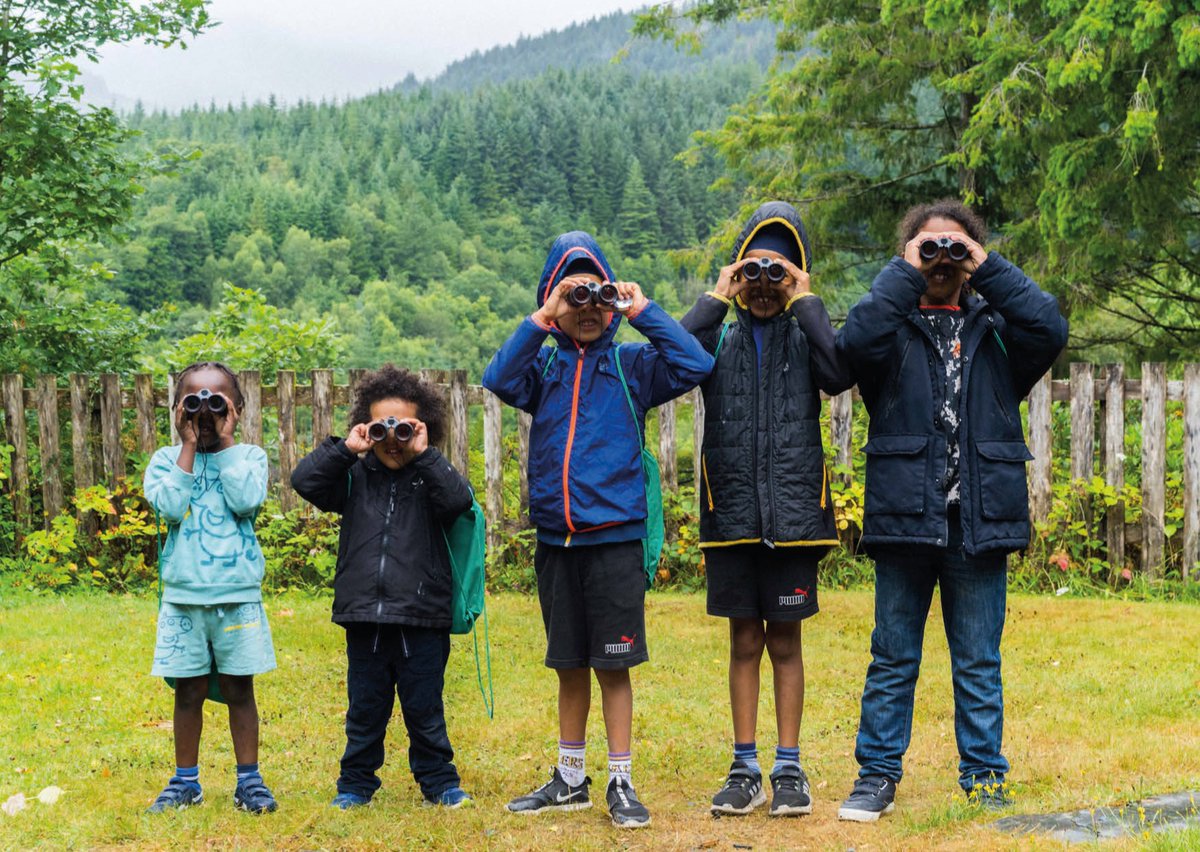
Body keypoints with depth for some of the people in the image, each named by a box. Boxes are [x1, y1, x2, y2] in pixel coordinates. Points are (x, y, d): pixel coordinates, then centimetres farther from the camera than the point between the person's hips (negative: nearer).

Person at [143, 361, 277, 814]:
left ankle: (248, 779, 18)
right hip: (183, 597, 1)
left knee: (239, 690, 8)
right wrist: (190, 446, -11)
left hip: (238, 597, -1)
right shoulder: (166, 459, 3)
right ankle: (185, 781, 22)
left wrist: (225, 441, -11)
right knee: (188, 692, 10)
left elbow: (246, 501, -17)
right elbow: (169, 507, -14)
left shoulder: (248, 455, 2)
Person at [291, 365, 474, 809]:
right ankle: (356, 782, 26)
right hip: (364, 618, 2)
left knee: (425, 710, 8)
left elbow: (459, 499, -18)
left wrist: (423, 455, -17)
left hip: (421, 621, -2)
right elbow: (304, 480, -2)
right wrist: (344, 449, -9)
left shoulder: (430, 478, 2)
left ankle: (439, 780, 22)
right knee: (365, 710, 13)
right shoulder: (355, 478, 8)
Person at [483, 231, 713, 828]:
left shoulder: (630, 365, 3)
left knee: (613, 665, 1)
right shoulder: (544, 366, 8)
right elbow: (498, 380, -11)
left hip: (615, 538, -3)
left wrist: (642, 311, -9)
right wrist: (539, 322, -13)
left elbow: (695, 365, -12)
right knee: (569, 665, 13)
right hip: (555, 538, 3)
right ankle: (570, 780, 25)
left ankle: (621, 783, 11)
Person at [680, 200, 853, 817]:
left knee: (785, 642, 6)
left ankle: (788, 769, 14)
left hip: (792, 512, -1)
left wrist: (805, 301, -10)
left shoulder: (805, 334, 6)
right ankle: (745, 770, 15)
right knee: (745, 641, 8)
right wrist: (716, 298, -6)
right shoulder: (720, 336, 8)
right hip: (732, 512, 1)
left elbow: (840, 373, -17)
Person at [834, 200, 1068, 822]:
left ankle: (984, 777, 19)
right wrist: (905, 273, -9)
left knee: (979, 664, 9)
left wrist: (989, 269, -5)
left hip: (980, 520, 1)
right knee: (893, 660, 7)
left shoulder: (995, 327, 11)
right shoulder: (894, 326, 7)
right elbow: (855, 340, -17)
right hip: (905, 515, -1)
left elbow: (1050, 331, -10)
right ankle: (877, 776, 16)